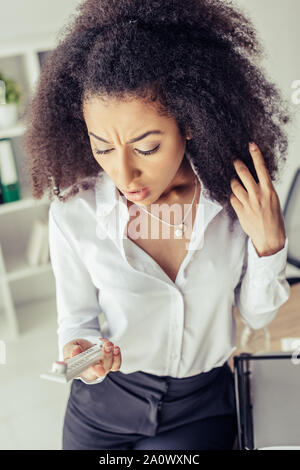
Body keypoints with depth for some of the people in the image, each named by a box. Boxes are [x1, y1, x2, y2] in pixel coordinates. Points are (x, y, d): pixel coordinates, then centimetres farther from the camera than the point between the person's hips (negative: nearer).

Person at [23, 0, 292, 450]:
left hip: (202, 407, 0)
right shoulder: (74, 211, -21)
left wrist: (269, 243, -22)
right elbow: (77, 316, -6)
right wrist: (78, 349, -28)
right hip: (103, 404, 0)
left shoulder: (236, 198, -18)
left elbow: (257, 313, -5)